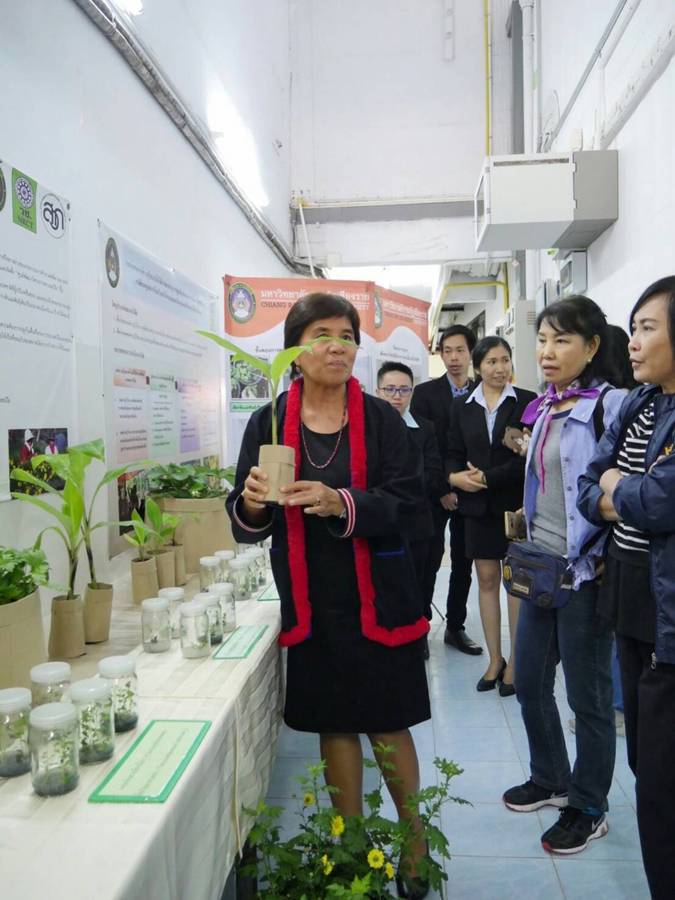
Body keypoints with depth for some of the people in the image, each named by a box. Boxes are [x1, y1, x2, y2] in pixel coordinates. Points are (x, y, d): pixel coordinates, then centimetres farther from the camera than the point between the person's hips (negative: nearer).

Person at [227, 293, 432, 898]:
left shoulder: (382, 419, -3)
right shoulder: (268, 423, 0)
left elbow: (406, 501, -12)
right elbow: (247, 525, 0)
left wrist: (339, 503, -29)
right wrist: (252, 503, -23)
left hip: (377, 602, -1)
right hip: (311, 605, 1)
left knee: (389, 727, 10)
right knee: (334, 726, 14)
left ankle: (414, 848, 35)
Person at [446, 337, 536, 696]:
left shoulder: (526, 402, -3)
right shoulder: (462, 407, 7)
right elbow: (453, 455, 6)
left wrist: (486, 477, -15)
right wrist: (456, 477, -14)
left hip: (516, 504, -3)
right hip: (478, 506, 3)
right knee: (486, 580, 9)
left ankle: (515, 662, 17)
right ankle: (495, 659, 22)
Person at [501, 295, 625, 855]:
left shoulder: (610, 405, -13)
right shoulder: (544, 409, 10)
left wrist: (604, 562, -17)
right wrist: (527, 551, 15)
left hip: (584, 573, -7)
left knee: (588, 695, 9)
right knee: (530, 682, 17)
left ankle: (588, 809, 29)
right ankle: (550, 779, 40)